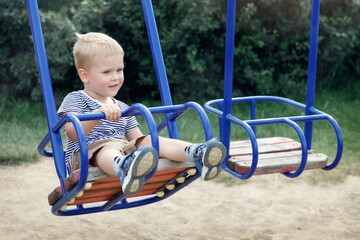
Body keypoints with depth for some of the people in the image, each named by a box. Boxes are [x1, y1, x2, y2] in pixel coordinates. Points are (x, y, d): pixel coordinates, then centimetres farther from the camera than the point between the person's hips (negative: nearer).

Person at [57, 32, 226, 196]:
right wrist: (100, 113, -28)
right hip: (85, 155, -6)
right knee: (109, 148, -39)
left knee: (152, 140, -20)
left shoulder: (122, 108, 27)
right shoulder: (75, 100, 6)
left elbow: (137, 139, 22)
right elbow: (73, 133, -12)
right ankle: (125, 169, -78)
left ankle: (198, 155, -48)